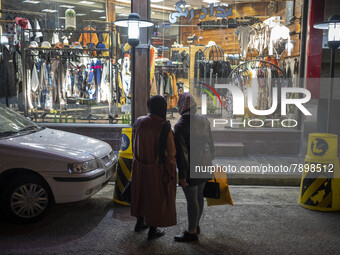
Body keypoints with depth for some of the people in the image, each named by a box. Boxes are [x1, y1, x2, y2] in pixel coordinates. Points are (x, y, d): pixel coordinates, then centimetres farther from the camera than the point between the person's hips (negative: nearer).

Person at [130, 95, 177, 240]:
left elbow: (134, 145, 6)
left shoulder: (138, 122, -5)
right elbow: (170, 153, -17)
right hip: (157, 170, -5)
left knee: (141, 193, 23)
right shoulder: (164, 128, -22)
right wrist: (172, 172, -6)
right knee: (156, 197, 11)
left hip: (139, 167, 6)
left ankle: (140, 222, 40)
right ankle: (152, 230, 23)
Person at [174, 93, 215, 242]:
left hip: (191, 168, -7)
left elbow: (181, 153, -19)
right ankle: (196, 226, 35)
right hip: (204, 165, 8)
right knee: (199, 196, 19)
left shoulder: (180, 125, -18)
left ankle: (192, 232, 17)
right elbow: (210, 144, 11)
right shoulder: (204, 120, 2)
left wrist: (182, 175, -13)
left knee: (191, 200, 3)